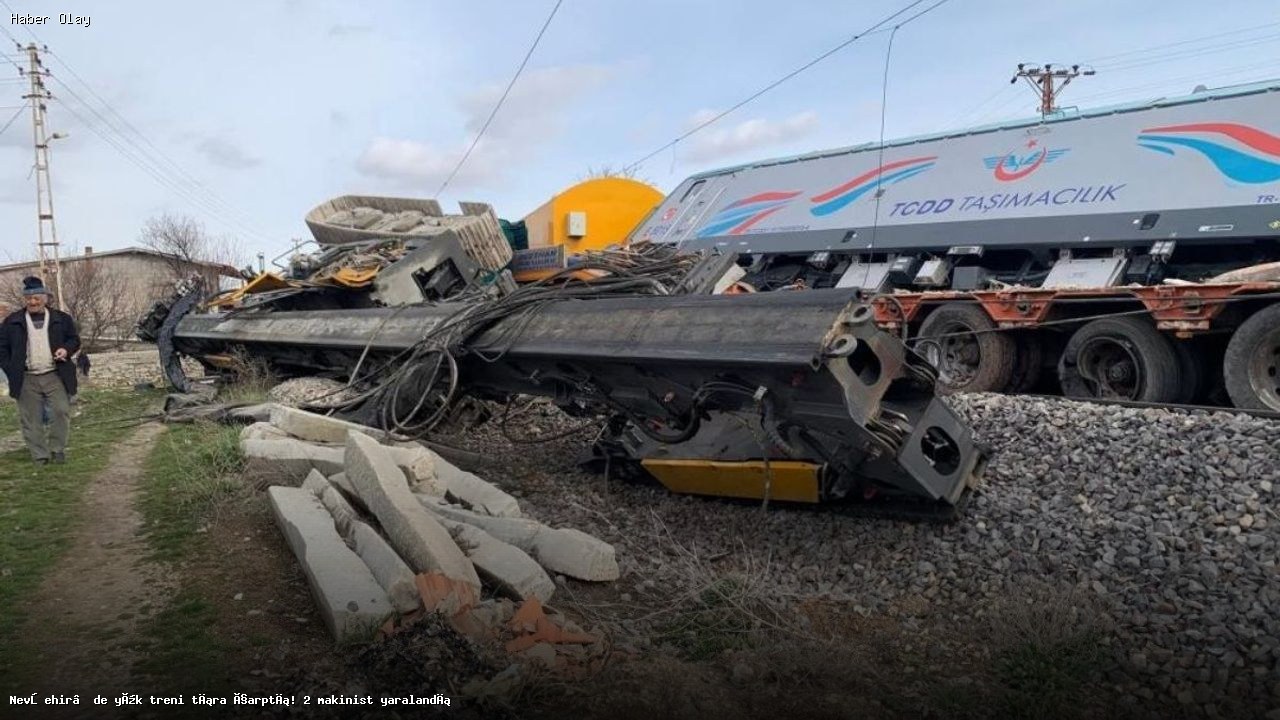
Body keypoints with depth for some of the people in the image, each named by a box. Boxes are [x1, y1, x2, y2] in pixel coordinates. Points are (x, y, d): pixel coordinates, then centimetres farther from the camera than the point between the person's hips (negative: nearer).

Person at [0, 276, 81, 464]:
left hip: (55, 376, -1)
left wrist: (66, 349, -9)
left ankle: (57, 449, 8)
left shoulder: (61, 319, 5)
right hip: (27, 379, 1)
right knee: (30, 419, 4)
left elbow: (74, 339, 13)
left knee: (61, 411, -9)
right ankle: (40, 456, 12)